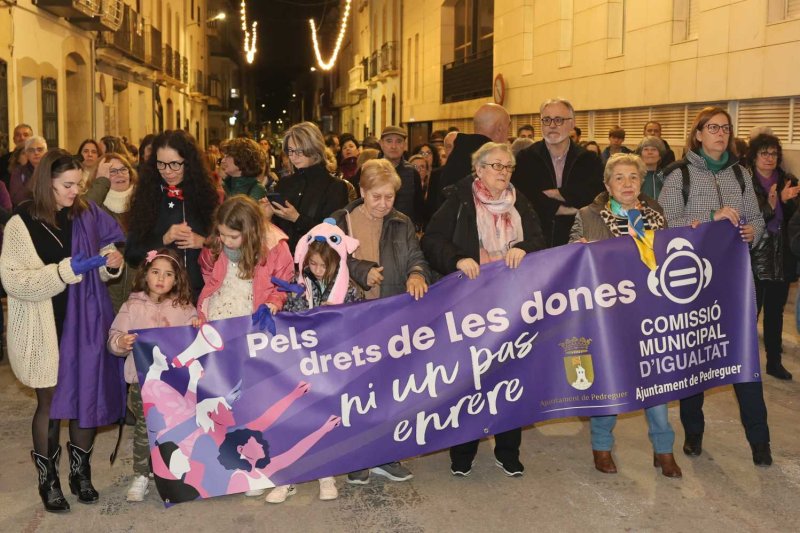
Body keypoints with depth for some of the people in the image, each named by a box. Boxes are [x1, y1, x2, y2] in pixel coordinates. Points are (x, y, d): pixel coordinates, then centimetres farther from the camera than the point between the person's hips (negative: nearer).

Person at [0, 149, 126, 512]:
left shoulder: (87, 215, 3)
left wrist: (111, 264, -9)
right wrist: (65, 270, -23)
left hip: (85, 322, 3)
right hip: (45, 327, -3)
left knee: (88, 396, 7)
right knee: (51, 402, 6)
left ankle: (80, 470, 27)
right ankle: (48, 478, 24)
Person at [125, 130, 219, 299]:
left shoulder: (204, 195, 0)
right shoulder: (146, 196, 0)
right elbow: (131, 254, -1)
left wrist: (203, 242, -14)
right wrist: (163, 240, -14)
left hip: (200, 290, 0)